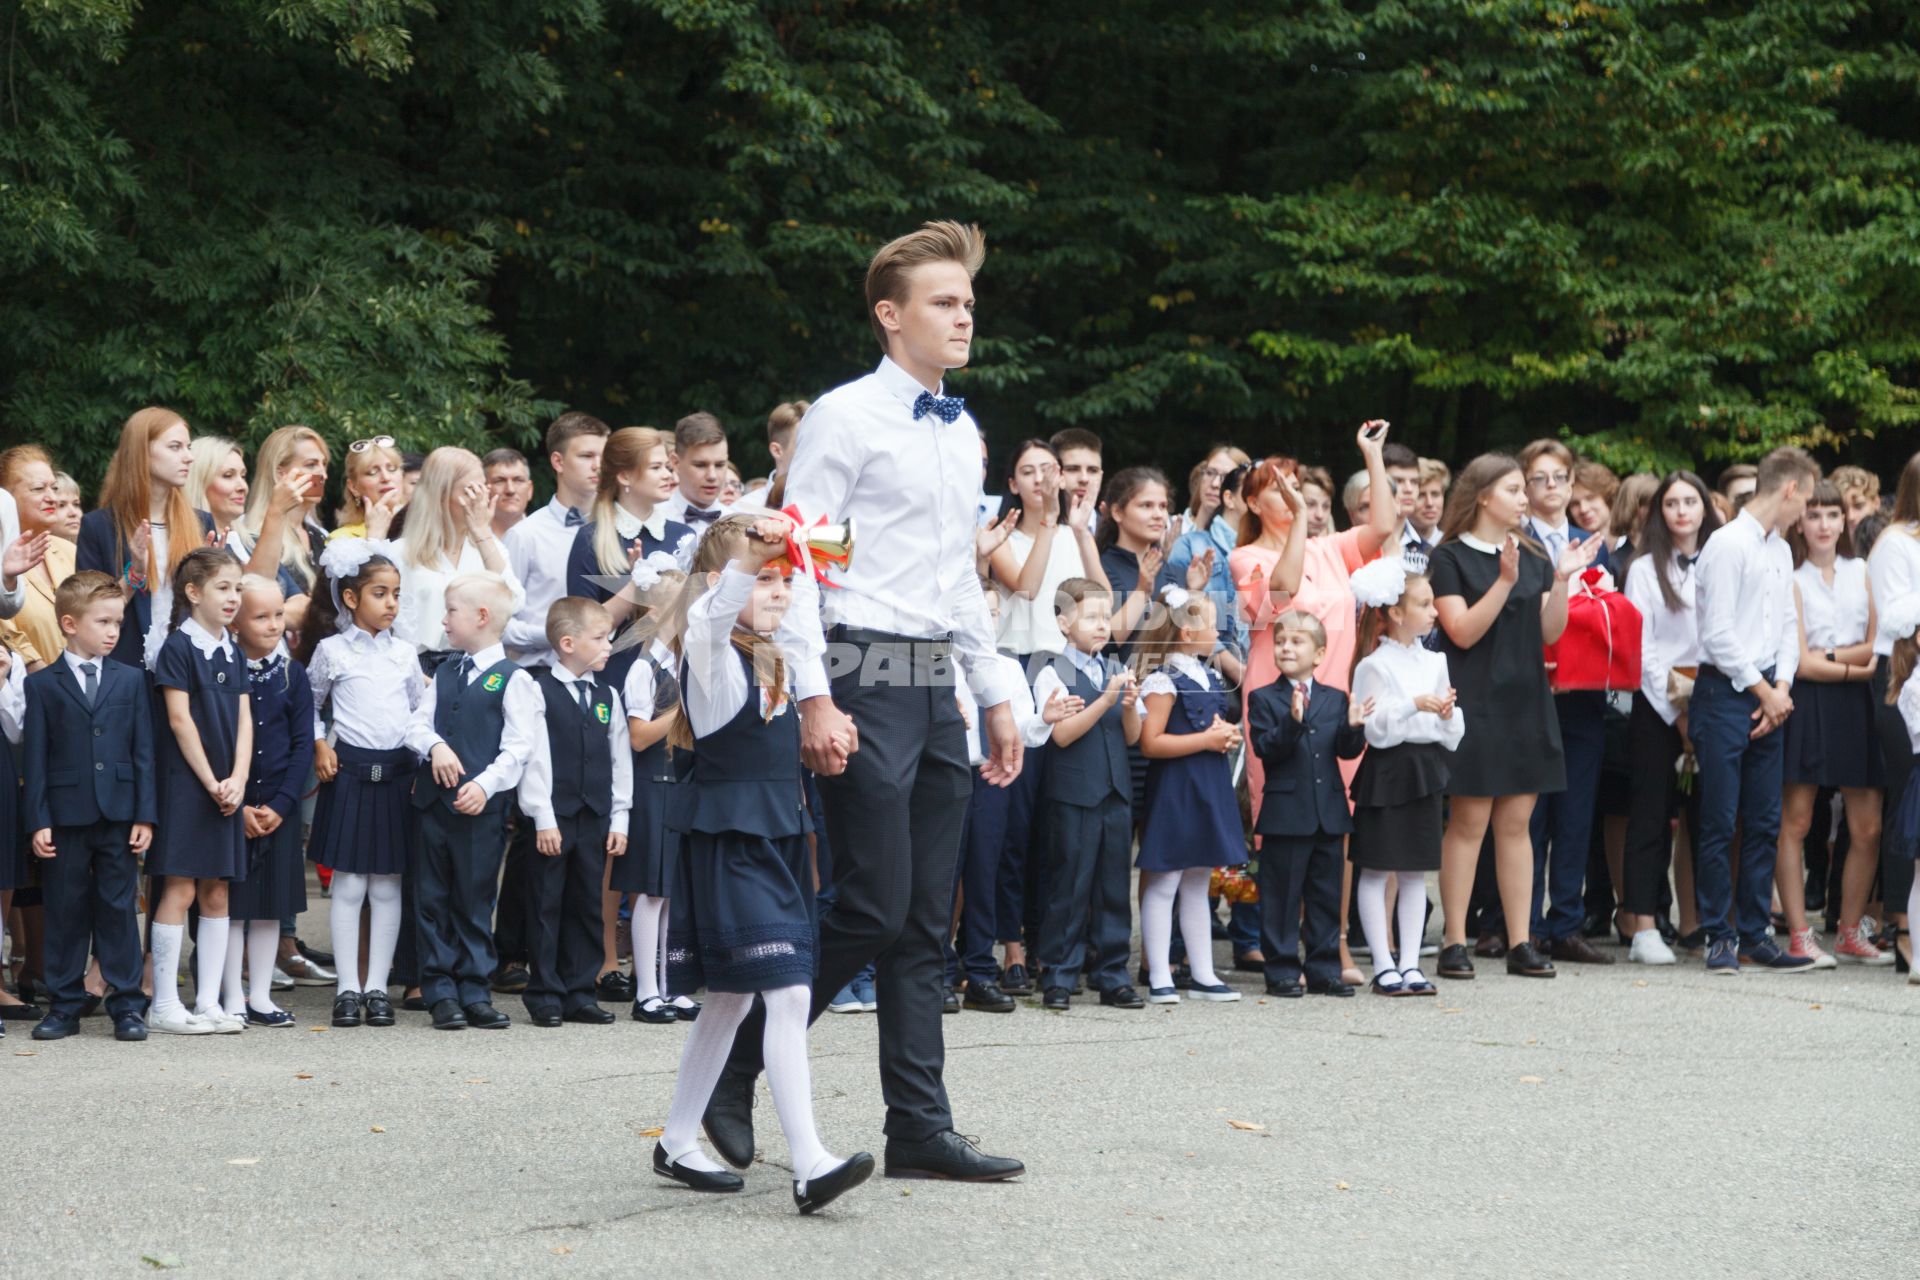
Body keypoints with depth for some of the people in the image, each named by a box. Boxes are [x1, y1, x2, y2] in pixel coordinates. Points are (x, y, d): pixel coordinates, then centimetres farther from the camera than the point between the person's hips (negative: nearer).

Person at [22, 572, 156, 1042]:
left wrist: (145, 815, -2)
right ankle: (64, 1006, 13)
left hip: (119, 815, 1)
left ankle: (127, 1005, 8)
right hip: (65, 818, -1)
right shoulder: (42, 684, 2)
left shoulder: (131, 680, 7)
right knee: (65, 913, 6)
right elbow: (34, 758, 0)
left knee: (119, 910, 3)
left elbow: (144, 751, 5)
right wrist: (38, 822, -6)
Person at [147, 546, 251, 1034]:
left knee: (216, 893, 7)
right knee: (180, 889, -7)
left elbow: (244, 720, 8)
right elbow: (180, 720, -12)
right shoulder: (178, 648, -7)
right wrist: (211, 782, -13)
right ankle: (164, 1005, -3)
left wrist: (237, 780, -6)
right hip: (185, 782, -7)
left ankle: (208, 1002, 11)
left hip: (226, 788, 7)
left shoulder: (233, 654, 13)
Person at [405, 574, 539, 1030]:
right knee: (432, 900, 6)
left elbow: (518, 747, -10)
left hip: (482, 807, -5)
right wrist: (435, 746, -11)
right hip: (434, 800, 6)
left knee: (474, 902, 2)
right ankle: (441, 992, 11)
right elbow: (417, 725, 11)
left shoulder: (513, 680, -4)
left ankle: (474, 991, 11)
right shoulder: (444, 675, 15)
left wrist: (485, 785, -22)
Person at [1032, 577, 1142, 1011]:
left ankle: (1111, 975, 13)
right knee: (1069, 887, -2)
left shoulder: (1117, 674, 13)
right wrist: (1105, 701, -20)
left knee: (1114, 888, 7)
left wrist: (1130, 707, -10)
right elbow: (1062, 733, -14)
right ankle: (1058, 978, 3)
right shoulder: (1054, 675, -4)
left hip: (1116, 791, 5)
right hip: (1073, 793, -5)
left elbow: (1132, 736, 10)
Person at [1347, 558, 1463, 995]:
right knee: (1376, 871, -1)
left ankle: (1410, 964, 11)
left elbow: (1454, 734, 13)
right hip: (1386, 769, -6)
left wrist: (1447, 715, -8)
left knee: (1415, 874, 7)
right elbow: (1375, 729, -14)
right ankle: (1384, 967, 3)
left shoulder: (1434, 662, 10)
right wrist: (1413, 705, -24)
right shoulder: (1374, 665, -8)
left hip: (1424, 770, 6)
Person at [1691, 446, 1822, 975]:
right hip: (1724, 694, -8)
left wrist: (1781, 688, 0)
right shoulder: (1729, 544, -11)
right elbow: (1719, 634, -15)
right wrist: (1764, 691, -8)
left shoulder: (1780, 551, 15)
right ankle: (1719, 937, 2)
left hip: (1768, 698, 8)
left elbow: (1788, 627, 17)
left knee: (1764, 823, 8)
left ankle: (1754, 934, 14)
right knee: (1718, 824, -4)